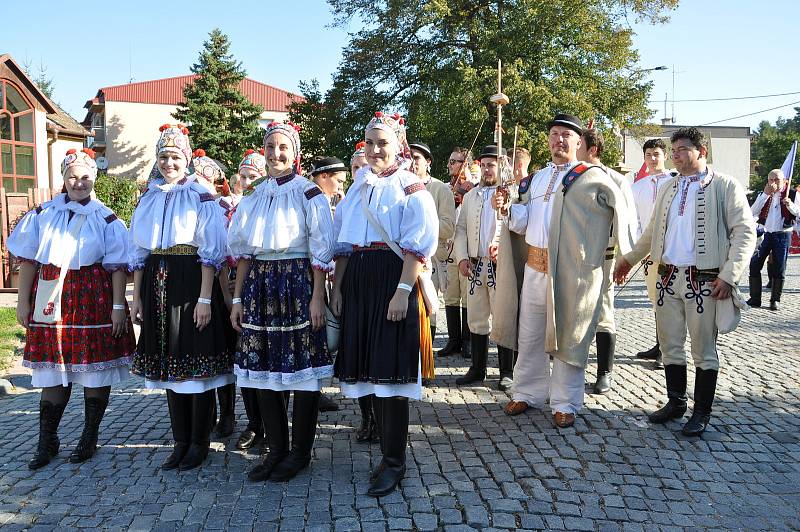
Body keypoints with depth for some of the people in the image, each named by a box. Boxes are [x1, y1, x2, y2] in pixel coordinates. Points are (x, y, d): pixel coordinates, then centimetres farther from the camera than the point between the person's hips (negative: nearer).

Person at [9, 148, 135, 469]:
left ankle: (89, 438, 18)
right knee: (53, 370, 5)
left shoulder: (106, 219, 1)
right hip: (52, 301, 2)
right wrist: (24, 301, 3)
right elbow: (29, 261, 8)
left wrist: (118, 306, -8)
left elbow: (117, 267, -2)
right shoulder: (43, 214, 8)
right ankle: (47, 442, 17)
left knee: (96, 370, 3)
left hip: (94, 301, -2)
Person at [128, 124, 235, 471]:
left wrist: (205, 298, -15)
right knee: (168, 362, 10)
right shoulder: (148, 198, 13)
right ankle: (180, 441, 22)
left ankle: (199, 442, 14)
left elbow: (211, 253, -9)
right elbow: (138, 251, 15)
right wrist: (136, 296, 10)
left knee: (197, 361, 0)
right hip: (157, 286, 6)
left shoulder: (202, 197, -3)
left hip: (191, 283, -5)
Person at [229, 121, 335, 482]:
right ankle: (276, 449, 21)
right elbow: (243, 251, 13)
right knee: (262, 368, 7)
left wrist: (317, 297, -13)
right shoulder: (254, 195, 13)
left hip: (297, 283, -5)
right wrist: (238, 298, 9)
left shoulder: (308, 193, -2)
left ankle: (300, 452, 15)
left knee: (302, 367, 0)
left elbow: (321, 250, -6)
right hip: (259, 286, 5)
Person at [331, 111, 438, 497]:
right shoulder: (358, 187, 16)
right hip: (357, 281, 6)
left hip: (393, 280, -6)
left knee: (390, 368, -5)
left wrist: (403, 291, -20)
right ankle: (387, 447, 23)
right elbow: (343, 243, 16)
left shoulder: (410, 188, -2)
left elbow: (417, 245, -11)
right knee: (368, 367, 9)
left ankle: (394, 461, 6)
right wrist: (337, 288, 9)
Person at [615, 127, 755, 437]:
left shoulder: (724, 186, -3)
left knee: (704, 350, 4)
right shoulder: (668, 188, 15)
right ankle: (675, 402, 27)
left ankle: (702, 413, 16)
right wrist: (630, 259, 15)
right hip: (668, 277, 6)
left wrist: (728, 276, -15)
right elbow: (652, 231, 22)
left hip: (704, 280, -6)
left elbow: (745, 232, -8)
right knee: (670, 346, 12)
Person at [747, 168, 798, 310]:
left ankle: (775, 300, 12)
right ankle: (755, 299, 5)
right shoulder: (764, 194, 8)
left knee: (779, 268, 1)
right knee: (754, 264, -3)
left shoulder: (792, 194, 0)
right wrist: (765, 194, -11)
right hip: (767, 234, 3)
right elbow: (753, 212, -6)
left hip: (783, 235, -3)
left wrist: (790, 205, -25)